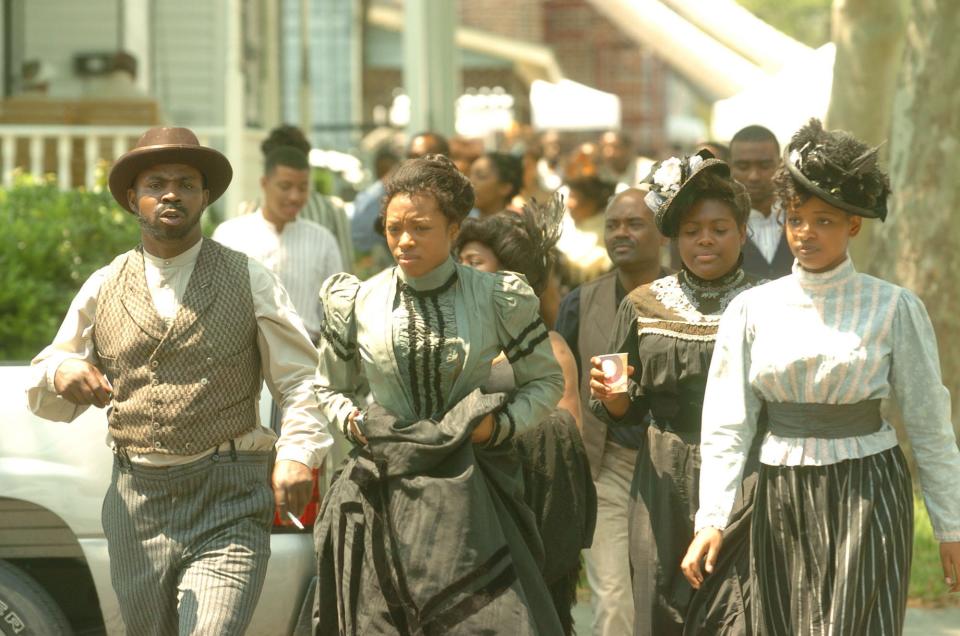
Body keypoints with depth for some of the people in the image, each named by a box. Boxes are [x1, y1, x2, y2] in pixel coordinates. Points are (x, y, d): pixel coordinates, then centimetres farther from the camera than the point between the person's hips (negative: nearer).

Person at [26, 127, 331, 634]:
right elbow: (46, 401, 13)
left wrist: (298, 452, -16)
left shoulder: (249, 282, 5)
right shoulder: (102, 289, 11)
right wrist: (60, 374, -11)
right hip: (136, 505, 3)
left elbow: (300, 378, 1)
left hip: (228, 504, -3)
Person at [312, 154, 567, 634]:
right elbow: (329, 388, 18)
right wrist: (352, 420, -4)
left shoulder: (498, 299, -1)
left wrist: (501, 424, -8)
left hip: (473, 492, -1)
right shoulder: (356, 303, 3)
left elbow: (546, 382, 9)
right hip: (383, 495, 1)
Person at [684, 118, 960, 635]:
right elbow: (727, 423, 1)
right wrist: (711, 519, -7)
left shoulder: (894, 309, -2)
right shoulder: (753, 310, 3)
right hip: (782, 496, 3)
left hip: (868, 495, -2)